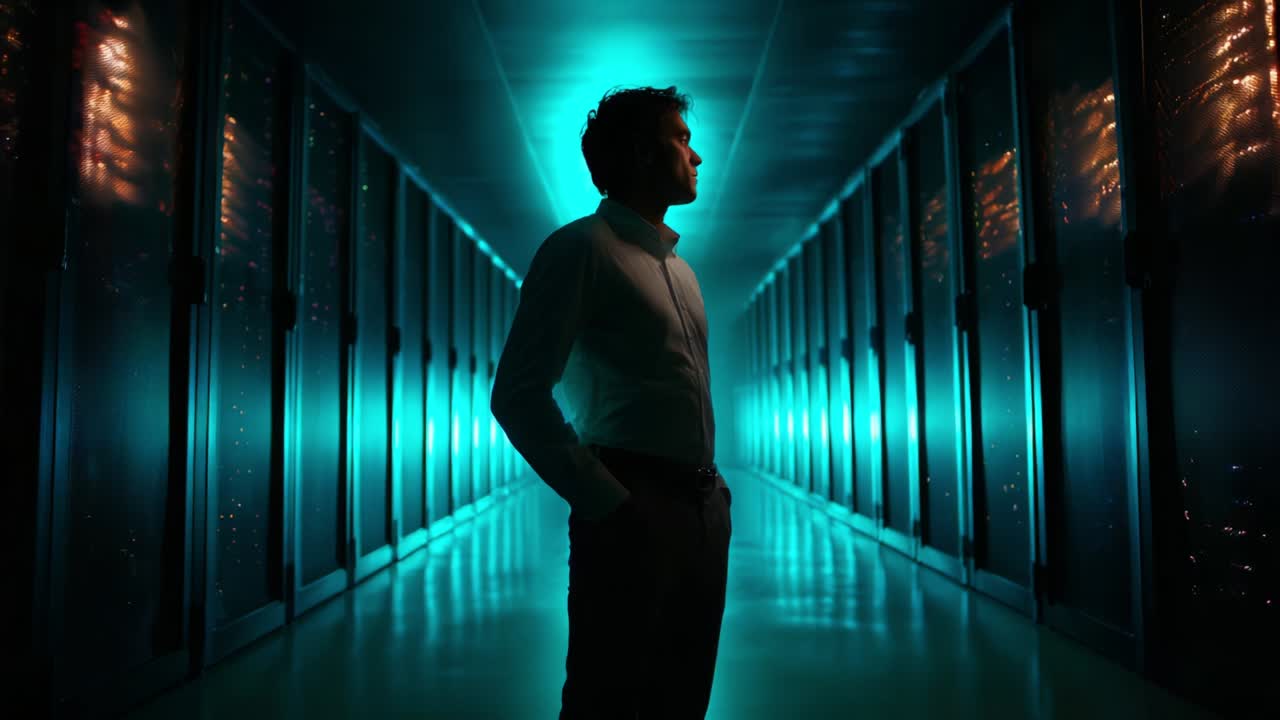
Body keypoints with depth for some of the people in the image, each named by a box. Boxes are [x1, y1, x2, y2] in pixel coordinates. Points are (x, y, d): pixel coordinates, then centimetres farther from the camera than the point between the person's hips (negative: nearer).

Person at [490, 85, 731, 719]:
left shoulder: (679, 267, 19)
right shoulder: (581, 248, -5)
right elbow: (518, 395, -12)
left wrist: (714, 489, 10)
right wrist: (605, 503, -17)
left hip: (703, 509, 7)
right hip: (633, 513, -7)